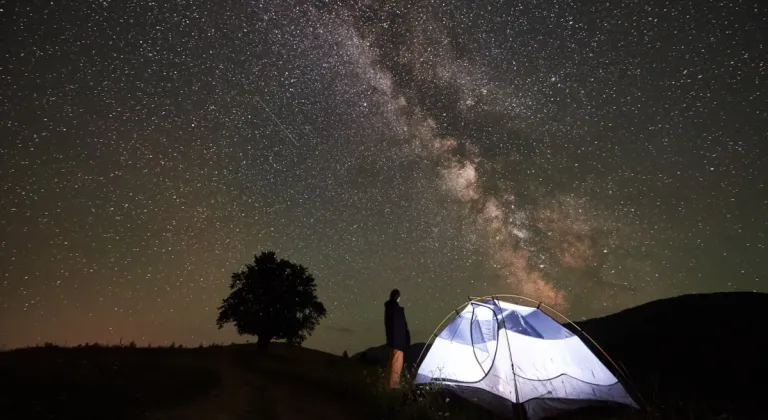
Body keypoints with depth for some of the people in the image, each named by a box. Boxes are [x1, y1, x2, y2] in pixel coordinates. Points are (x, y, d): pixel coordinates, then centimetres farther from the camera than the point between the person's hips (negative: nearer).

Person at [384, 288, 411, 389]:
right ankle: (393, 382, 7)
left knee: (390, 360, 19)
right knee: (397, 362, 2)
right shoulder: (398, 309, -21)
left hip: (390, 338, 8)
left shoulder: (387, 308, 4)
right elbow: (403, 325, -17)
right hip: (398, 339, -8)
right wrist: (407, 337, -6)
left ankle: (389, 380, 29)